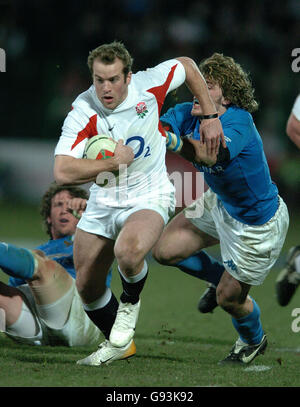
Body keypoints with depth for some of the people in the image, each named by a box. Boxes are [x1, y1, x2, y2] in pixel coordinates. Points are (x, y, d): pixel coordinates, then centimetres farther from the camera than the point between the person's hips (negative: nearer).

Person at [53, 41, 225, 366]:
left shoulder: (147, 85, -16)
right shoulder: (82, 113, -18)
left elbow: (186, 65, 6)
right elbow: (62, 172, -28)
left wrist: (210, 116, 4)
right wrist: (115, 161, -24)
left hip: (149, 197, -3)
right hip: (103, 202, 3)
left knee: (127, 252, -34)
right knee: (87, 287, 8)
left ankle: (130, 302, 1)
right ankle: (118, 343, 36)